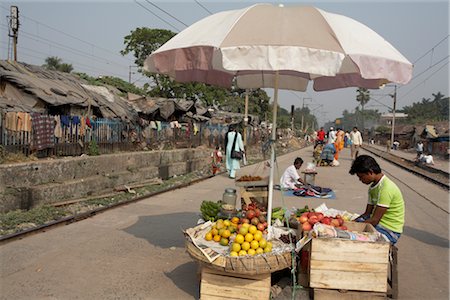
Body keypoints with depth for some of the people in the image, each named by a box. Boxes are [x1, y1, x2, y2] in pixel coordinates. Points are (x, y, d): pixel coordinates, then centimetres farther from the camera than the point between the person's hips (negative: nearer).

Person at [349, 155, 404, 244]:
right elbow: (367, 214, 10)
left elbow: (374, 220, -23)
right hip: (378, 224, 8)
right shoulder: (373, 186, 7)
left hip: (389, 231, -8)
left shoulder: (386, 188, -22)